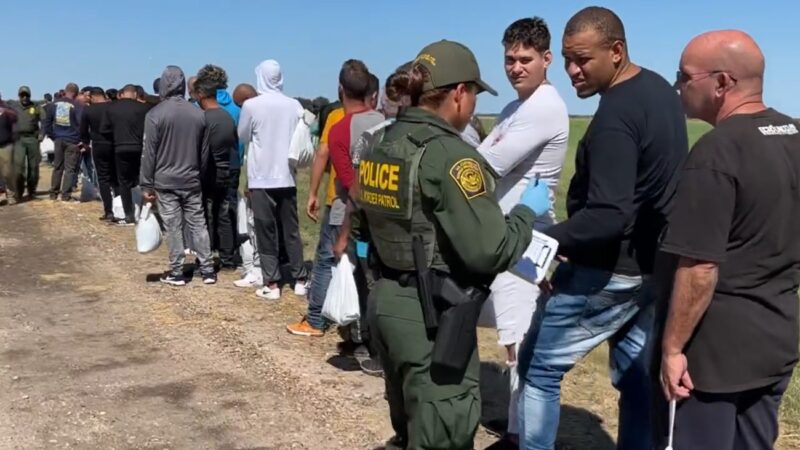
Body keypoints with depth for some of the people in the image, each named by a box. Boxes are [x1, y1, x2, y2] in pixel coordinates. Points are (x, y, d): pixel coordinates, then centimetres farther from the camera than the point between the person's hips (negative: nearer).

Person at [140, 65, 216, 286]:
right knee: (198, 224, 9)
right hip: (192, 181, 3)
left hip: (165, 182, -3)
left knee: (173, 227, 2)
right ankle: (207, 270, 12)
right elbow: (204, 152, 8)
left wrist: (147, 184, -3)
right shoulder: (198, 114, 2)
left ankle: (176, 273, 8)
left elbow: (149, 153, -8)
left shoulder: (155, 114, -9)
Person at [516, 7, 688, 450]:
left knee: (539, 365, 5)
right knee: (637, 376, 17)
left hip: (609, 271, -9)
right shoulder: (661, 89, 8)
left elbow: (607, 217, -31)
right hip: (651, 264, 9)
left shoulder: (615, 117, -23)